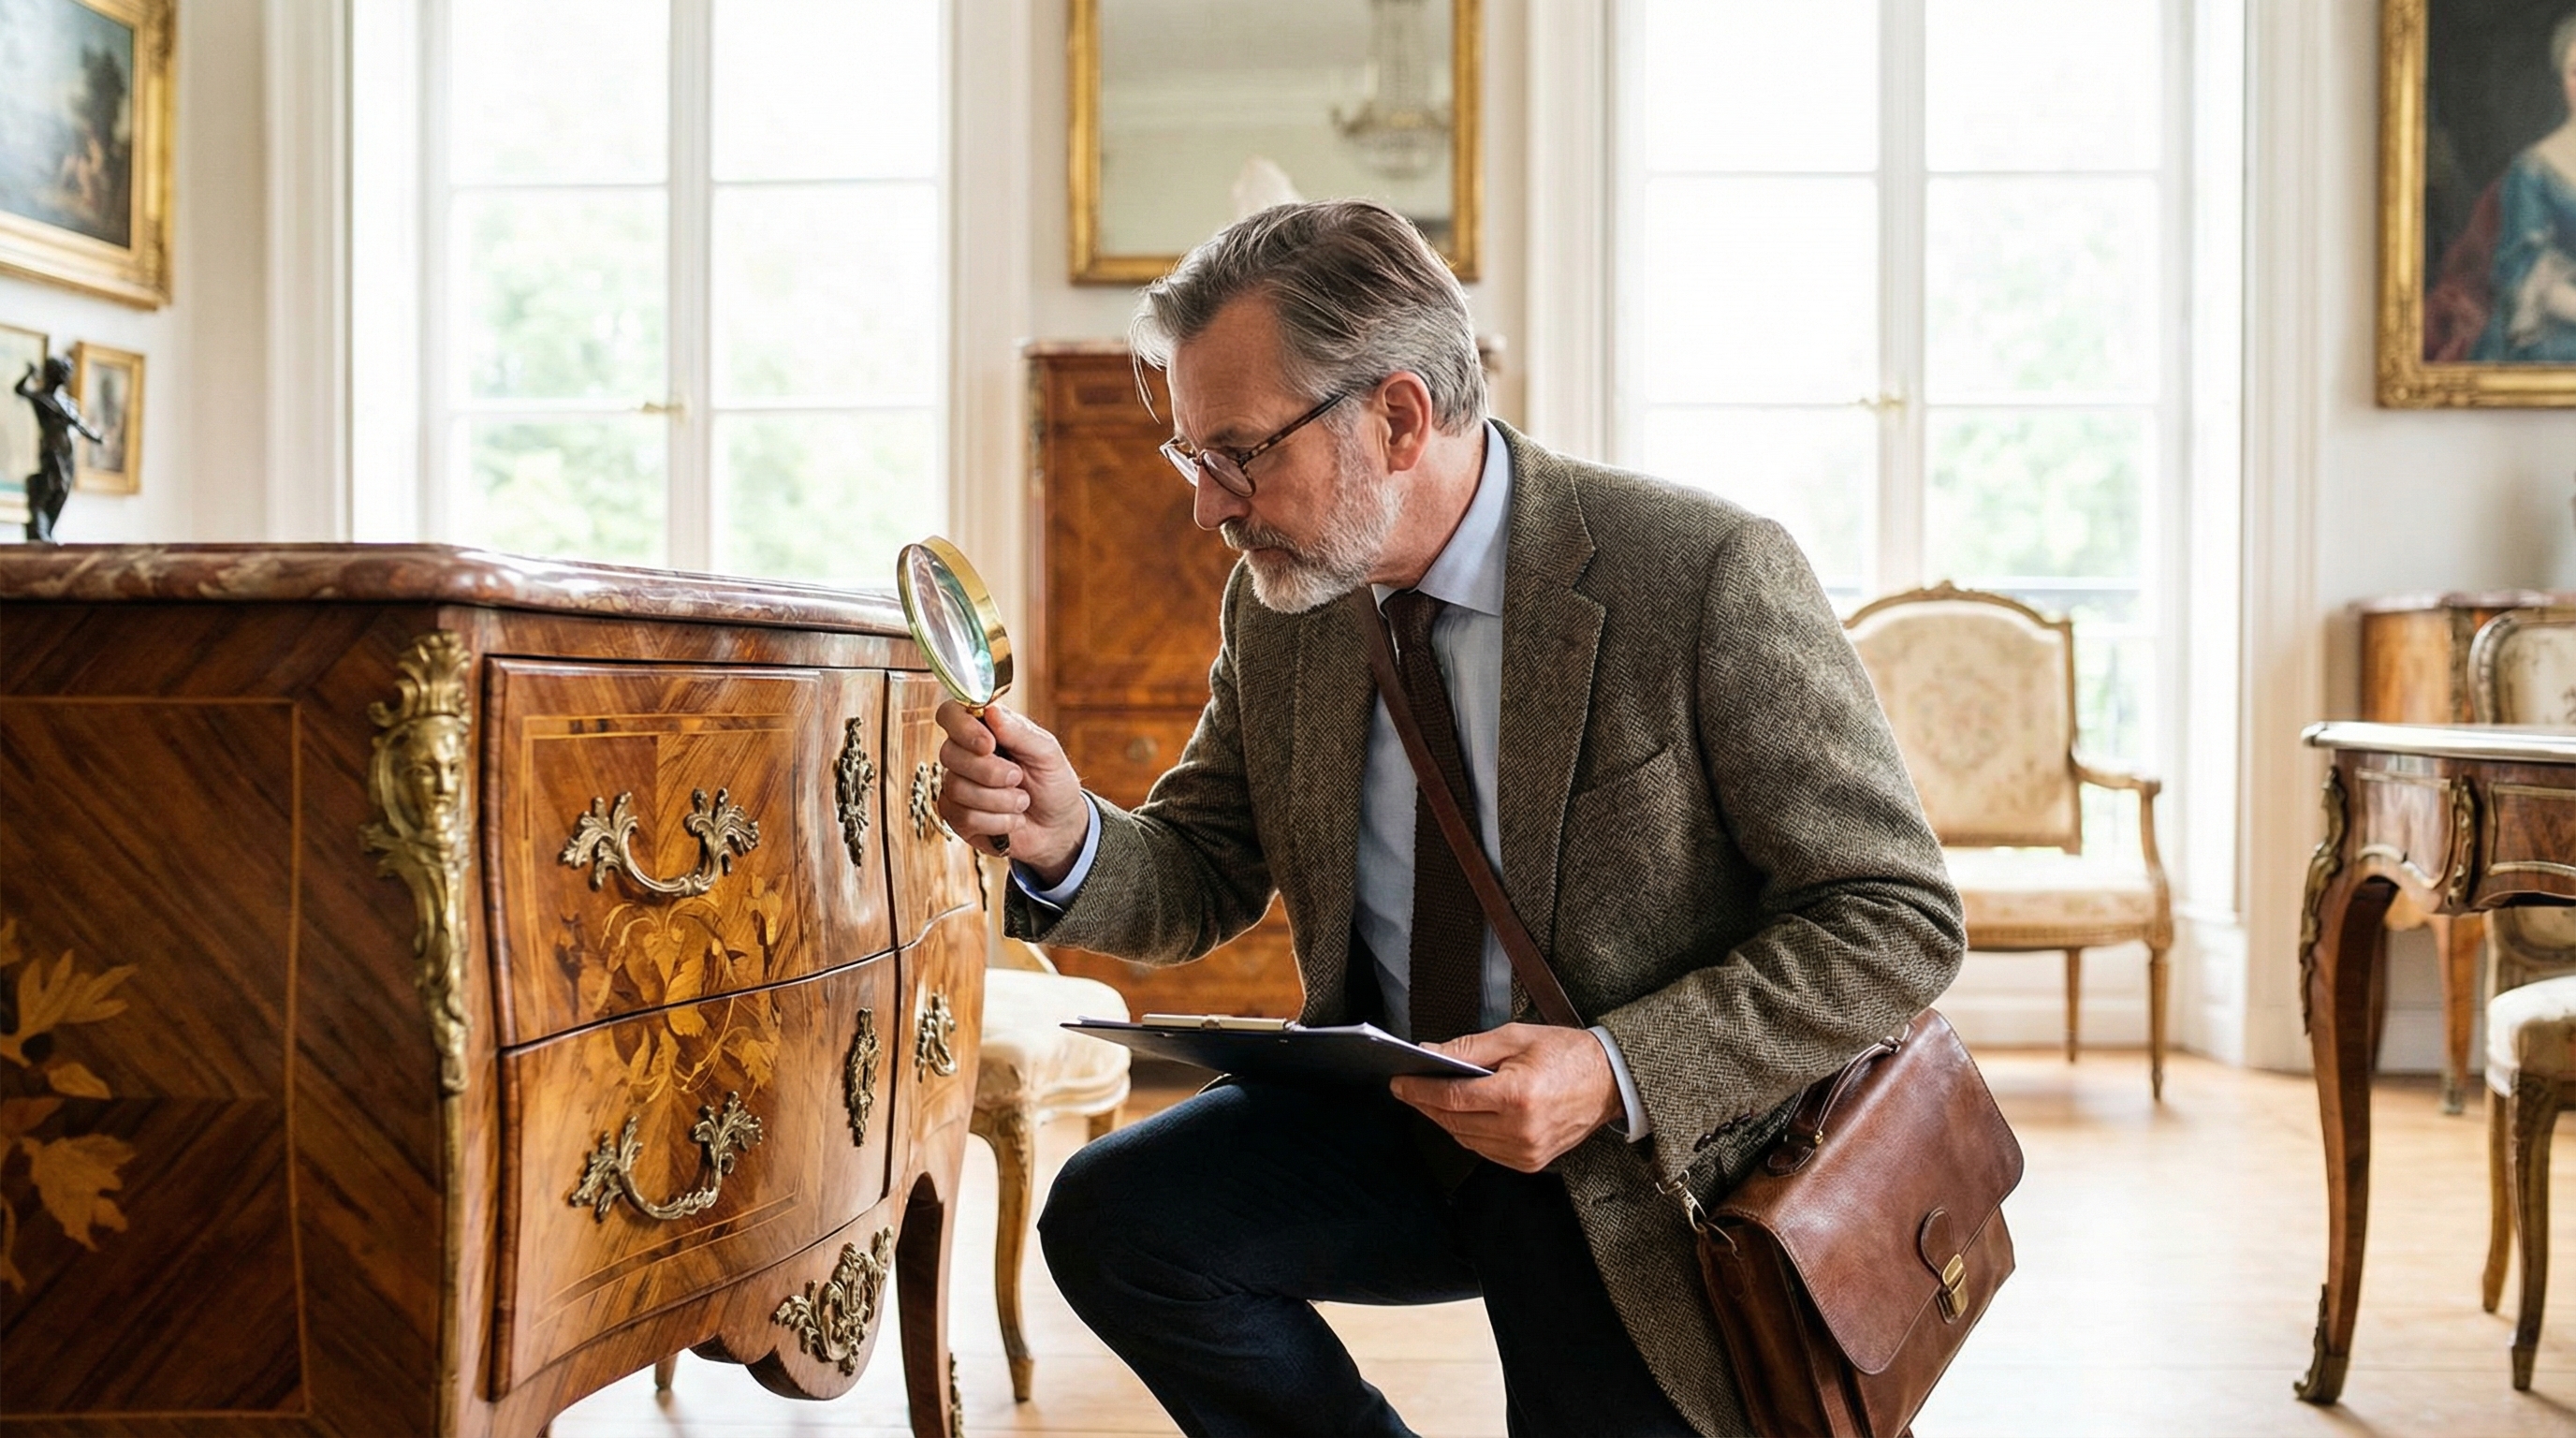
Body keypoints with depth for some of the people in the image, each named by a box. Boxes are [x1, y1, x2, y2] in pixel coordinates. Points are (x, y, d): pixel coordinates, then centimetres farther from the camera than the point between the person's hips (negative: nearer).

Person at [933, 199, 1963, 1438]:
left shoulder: (1709, 578, -20)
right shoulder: (1279, 605, -2)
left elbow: (1898, 920, -18)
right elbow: (1205, 880, 7)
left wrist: (1618, 1074, -29)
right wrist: (1068, 842, -17)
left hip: (1645, 1164, -4)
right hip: (1388, 1116, 5)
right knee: (1109, 1218, -15)